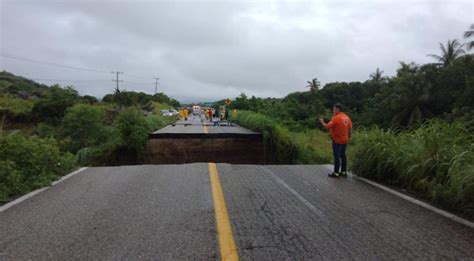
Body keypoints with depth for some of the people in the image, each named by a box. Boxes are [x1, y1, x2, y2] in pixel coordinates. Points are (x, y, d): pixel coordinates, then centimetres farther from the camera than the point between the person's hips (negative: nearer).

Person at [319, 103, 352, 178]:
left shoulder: (336, 118, -17)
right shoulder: (347, 117, 6)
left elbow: (327, 126, -18)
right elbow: (350, 129, 10)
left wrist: (322, 122, -1)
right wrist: (348, 138, 19)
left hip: (337, 141, -7)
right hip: (345, 140, 7)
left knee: (337, 156, -3)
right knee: (343, 155, 15)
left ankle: (336, 173, 1)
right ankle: (344, 172, 20)